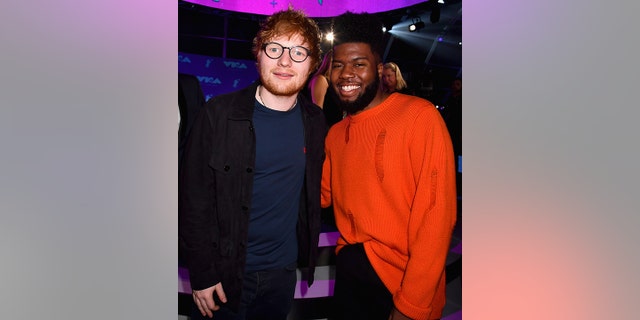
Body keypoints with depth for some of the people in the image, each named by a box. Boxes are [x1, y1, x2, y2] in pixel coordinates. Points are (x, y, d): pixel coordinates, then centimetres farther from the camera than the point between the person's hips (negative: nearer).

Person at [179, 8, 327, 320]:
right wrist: (202, 273, -11)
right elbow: (195, 200, -10)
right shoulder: (219, 113, -12)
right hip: (224, 273, -3)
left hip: (283, 271, 3)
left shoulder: (315, 122, -1)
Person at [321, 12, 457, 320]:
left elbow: (436, 215, -18)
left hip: (401, 284, -6)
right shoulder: (335, 133, 7)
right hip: (348, 273, 6)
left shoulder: (419, 115, -15)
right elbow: (323, 196, 8)